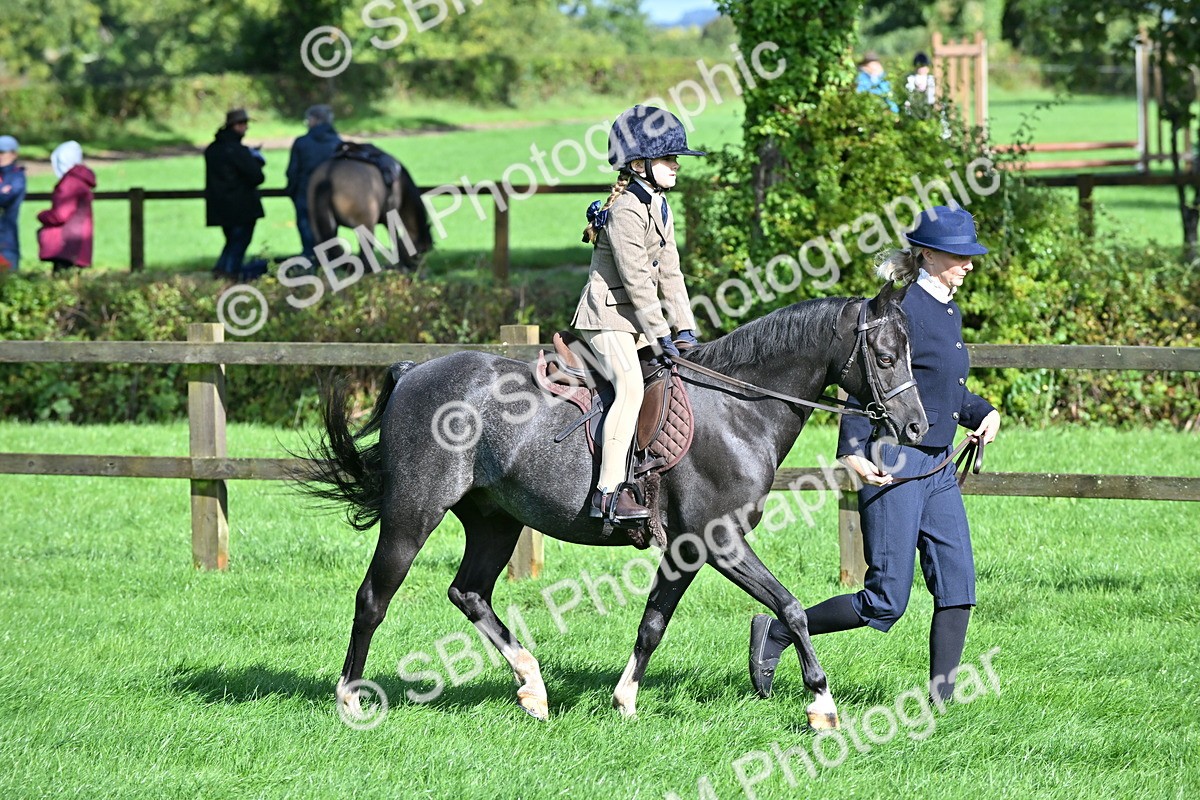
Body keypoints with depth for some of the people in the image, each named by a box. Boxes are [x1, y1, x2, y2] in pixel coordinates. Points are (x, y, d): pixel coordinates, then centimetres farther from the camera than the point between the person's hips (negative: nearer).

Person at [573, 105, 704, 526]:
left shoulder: (660, 207, 13)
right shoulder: (625, 211, -17)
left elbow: (669, 273, 14)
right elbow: (635, 280, -20)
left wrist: (686, 329, 7)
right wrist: (663, 336, -19)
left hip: (635, 320, 10)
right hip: (607, 318, -10)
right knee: (632, 387, -25)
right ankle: (609, 492, -31)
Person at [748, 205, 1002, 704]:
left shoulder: (949, 313, 13)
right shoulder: (902, 311, -14)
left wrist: (984, 413, 8)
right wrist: (853, 452, -29)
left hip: (939, 469, 9)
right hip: (893, 469, -9)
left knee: (957, 588, 1)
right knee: (886, 602, -6)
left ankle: (942, 700, 4)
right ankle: (775, 634, 9)